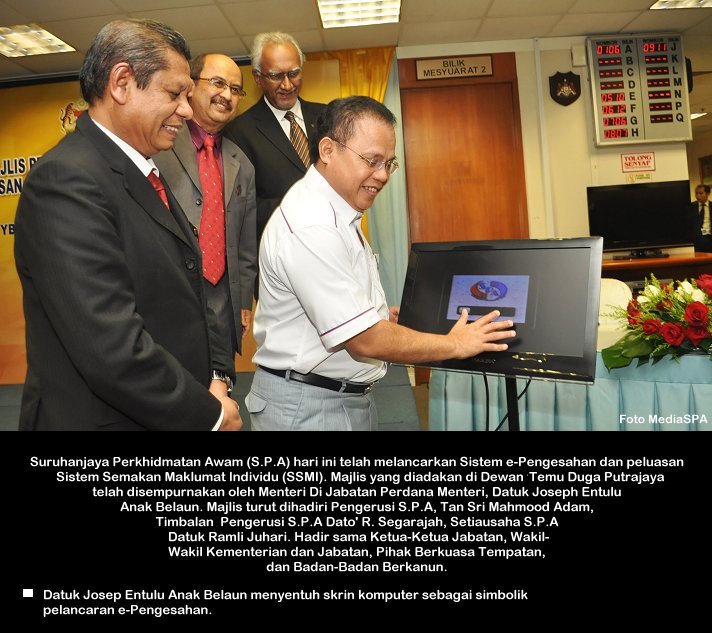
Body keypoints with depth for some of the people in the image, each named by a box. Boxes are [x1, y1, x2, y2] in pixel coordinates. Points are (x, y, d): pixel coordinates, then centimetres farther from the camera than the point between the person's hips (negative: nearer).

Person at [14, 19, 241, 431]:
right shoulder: (66, 181, -20)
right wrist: (210, 414, -16)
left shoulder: (146, 176, 8)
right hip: (107, 418, -8)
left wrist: (215, 375, -1)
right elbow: (112, 350, -28)